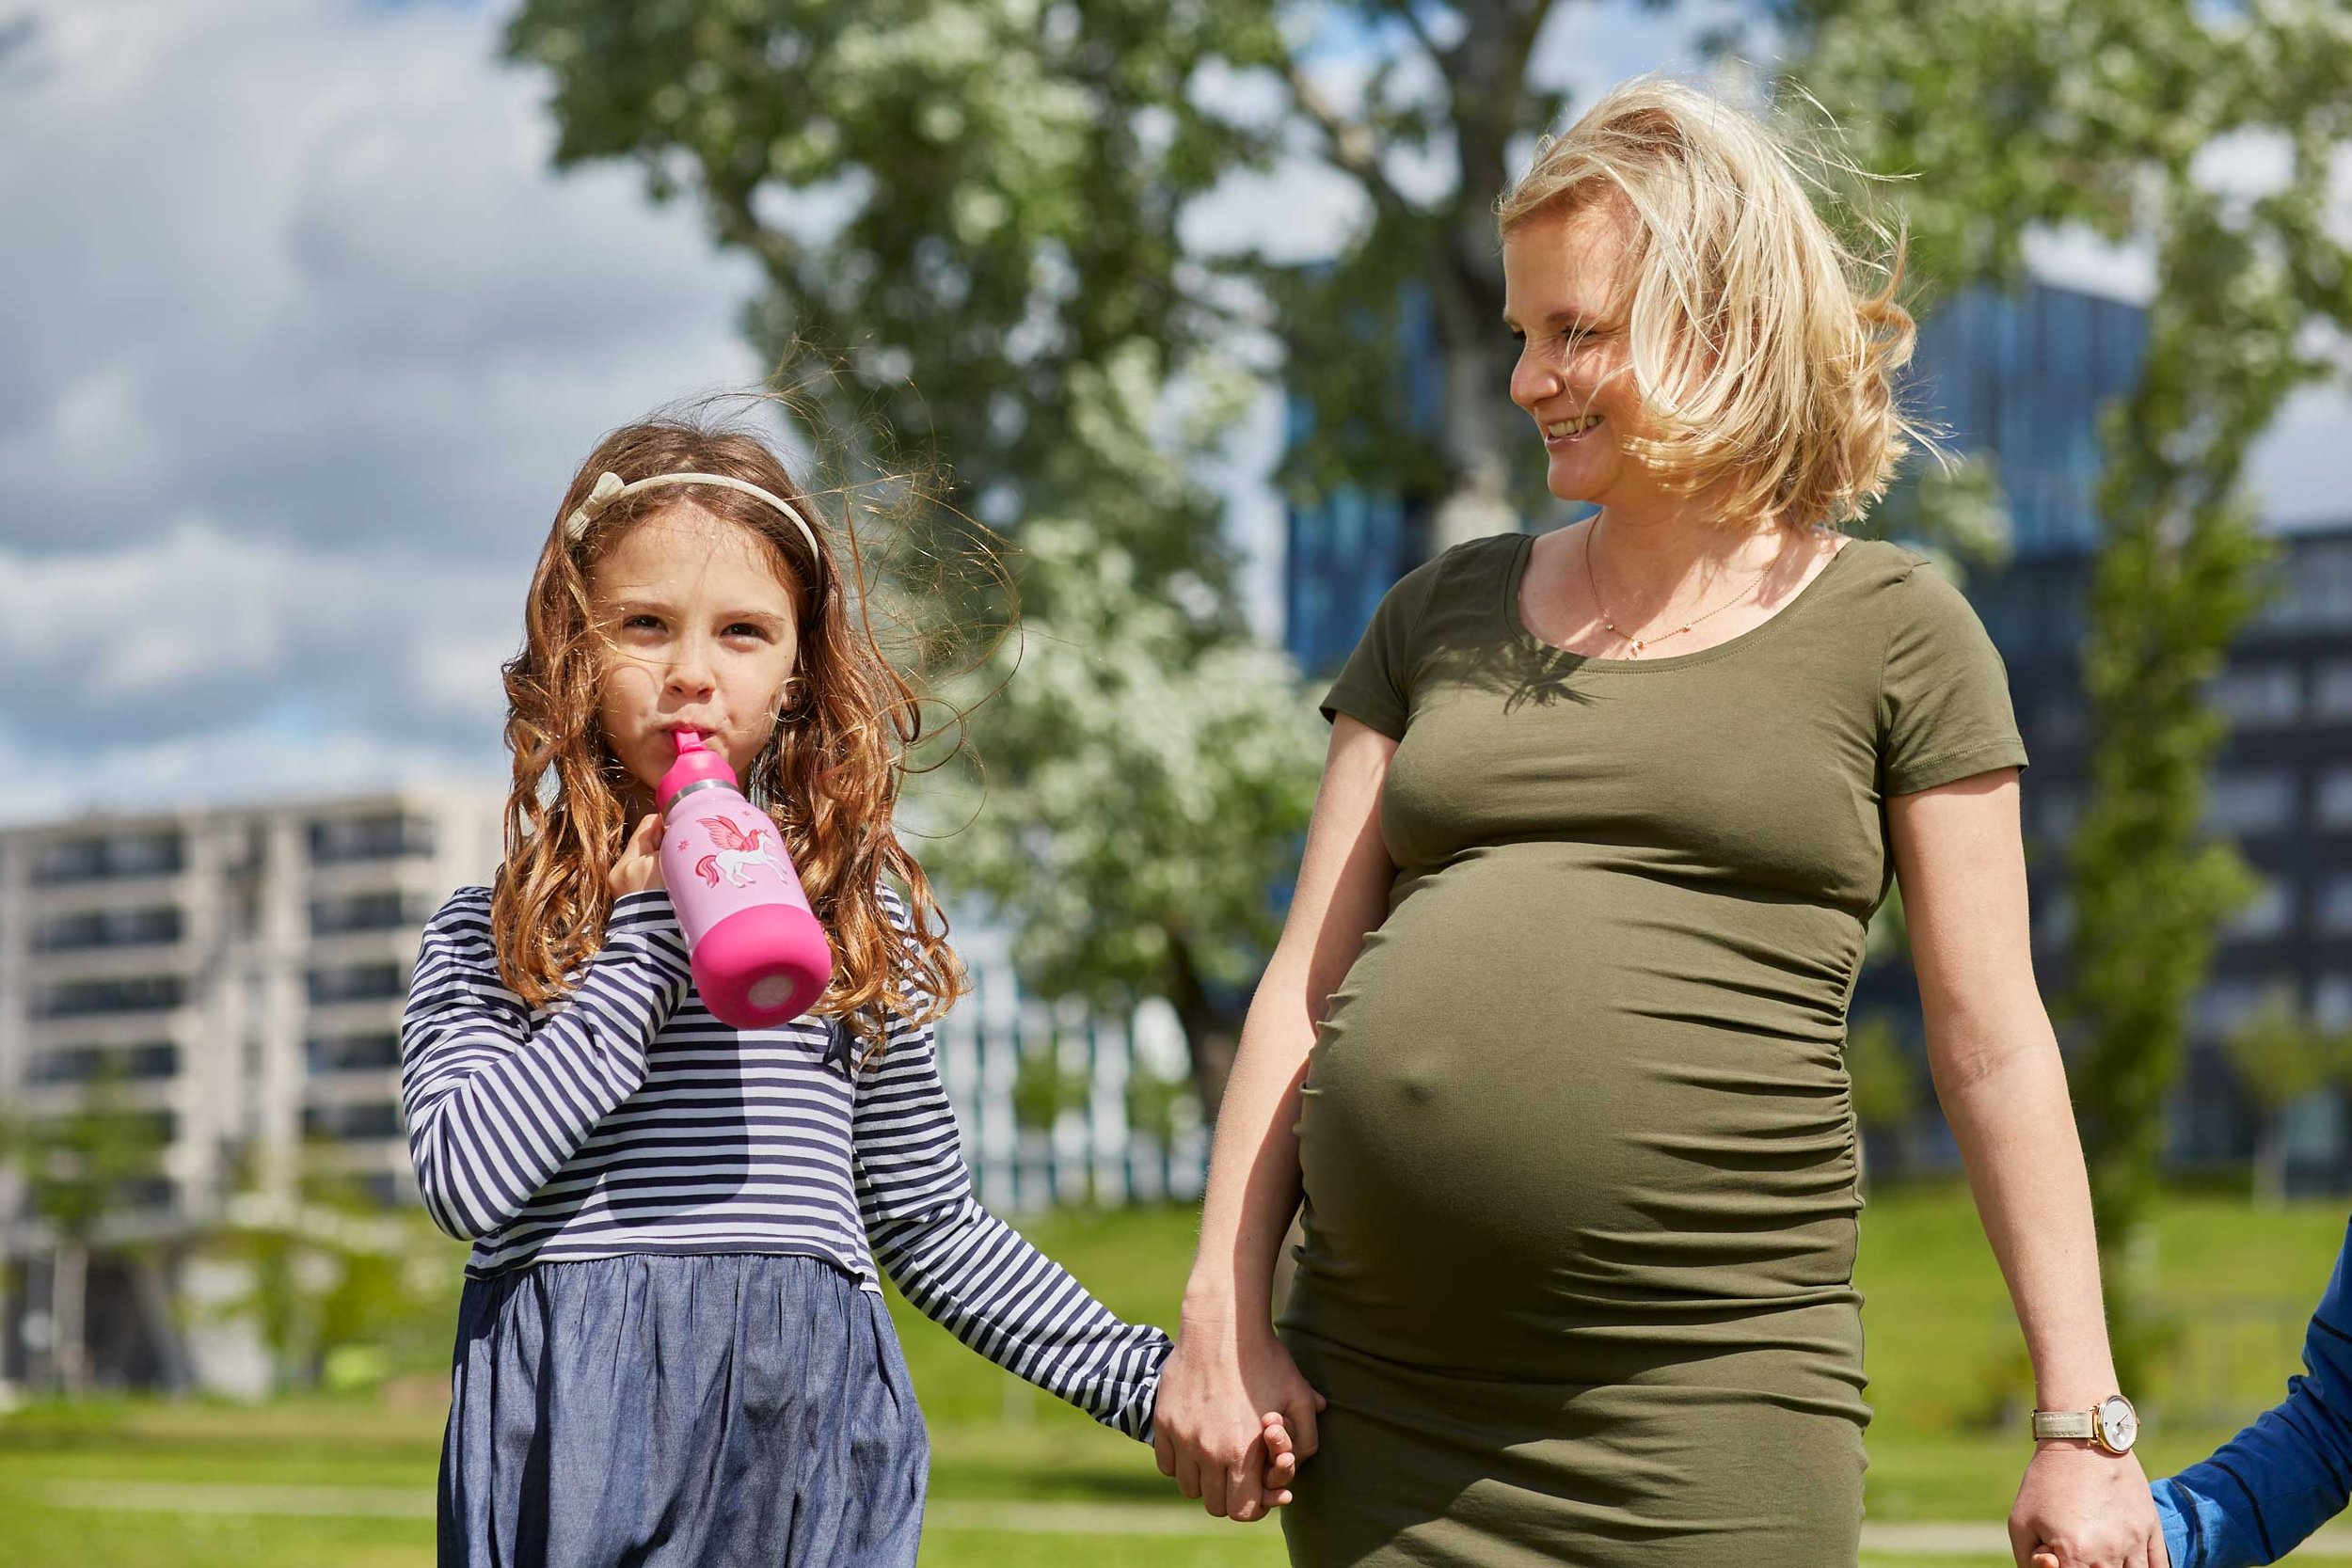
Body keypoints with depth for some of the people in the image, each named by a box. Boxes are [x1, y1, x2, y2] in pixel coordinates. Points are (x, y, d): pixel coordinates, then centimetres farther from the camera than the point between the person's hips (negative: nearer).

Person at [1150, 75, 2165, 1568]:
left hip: (1707, 1409, -3)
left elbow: (1994, 1046, 2)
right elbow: (1308, 983, 13)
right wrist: (1222, 1314, 6)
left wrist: (2084, 1421, -1)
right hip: (1380, 1395, 4)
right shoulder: (1443, 616, 15)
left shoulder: (1892, 631, 4)